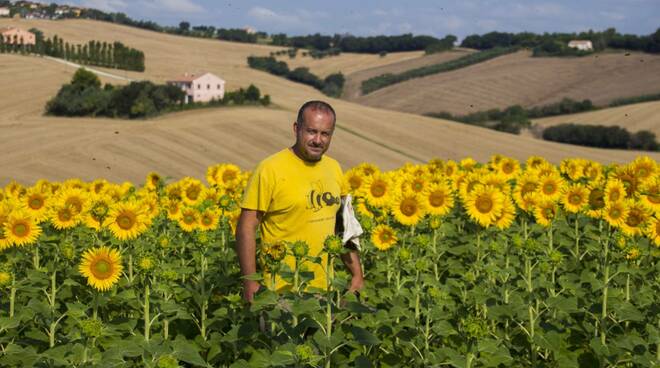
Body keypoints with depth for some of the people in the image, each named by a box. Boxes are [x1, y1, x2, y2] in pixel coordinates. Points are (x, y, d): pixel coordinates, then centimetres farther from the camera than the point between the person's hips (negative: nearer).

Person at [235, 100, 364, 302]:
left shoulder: (334, 168, 8)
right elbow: (246, 227, -11)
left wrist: (357, 274, 13)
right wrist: (250, 282, -16)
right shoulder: (270, 170, -11)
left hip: (326, 287, 6)